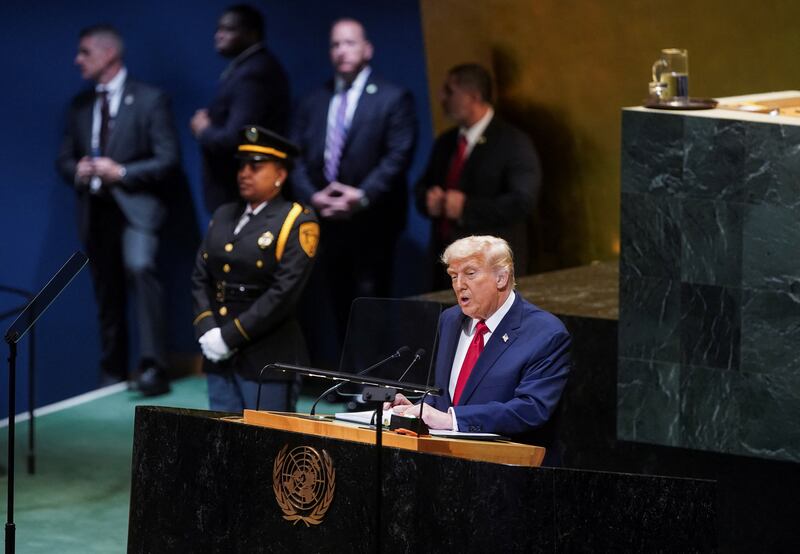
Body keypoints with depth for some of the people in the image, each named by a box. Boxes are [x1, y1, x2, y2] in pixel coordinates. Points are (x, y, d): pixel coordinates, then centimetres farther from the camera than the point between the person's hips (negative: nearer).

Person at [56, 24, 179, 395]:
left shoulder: (150, 100, -2)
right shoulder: (80, 105, 15)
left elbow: (168, 161, -7)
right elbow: (64, 158, 19)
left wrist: (121, 173, -16)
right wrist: (76, 171, -5)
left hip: (134, 204, -6)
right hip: (94, 209, 6)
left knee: (140, 267, -29)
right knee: (107, 293, 9)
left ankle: (152, 367, -31)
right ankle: (113, 375, 19)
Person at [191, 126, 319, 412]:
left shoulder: (297, 223, -5)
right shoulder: (223, 216, 16)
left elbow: (284, 292, -14)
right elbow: (200, 278, 13)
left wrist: (229, 336, -15)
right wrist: (207, 330, -4)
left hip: (268, 357, -6)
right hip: (221, 358, 6)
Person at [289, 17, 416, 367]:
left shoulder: (393, 98, 2)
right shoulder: (313, 102, 16)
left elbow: (399, 155, -9)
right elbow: (296, 157, 9)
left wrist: (362, 196, -18)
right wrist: (312, 196, -9)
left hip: (371, 223, -4)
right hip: (323, 221, 4)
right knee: (327, 308, 2)